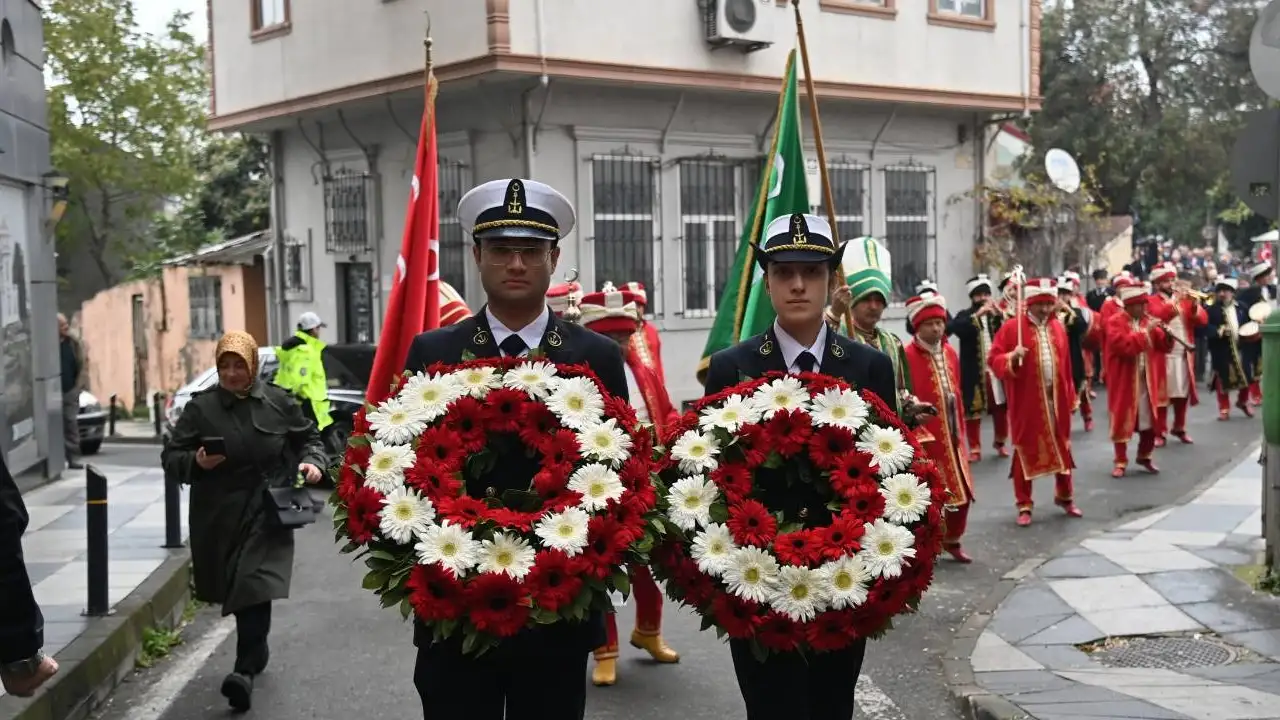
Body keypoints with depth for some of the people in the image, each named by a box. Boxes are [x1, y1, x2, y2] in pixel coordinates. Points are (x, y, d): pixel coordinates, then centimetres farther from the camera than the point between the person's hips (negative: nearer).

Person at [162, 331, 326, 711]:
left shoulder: (278, 402, 2)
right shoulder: (200, 407, 0)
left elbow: (308, 436, 15)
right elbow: (170, 458, 1)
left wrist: (312, 460, -6)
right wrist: (195, 462, -20)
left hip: (267, 514, -1)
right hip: (220, 518, 1)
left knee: (257, 588, -14)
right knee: (238, 591, 13)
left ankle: (245, 670, -15)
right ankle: (257, 652, 36)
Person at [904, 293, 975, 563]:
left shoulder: (950, 352, 9)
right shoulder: (907, 356, -14)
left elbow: (957, 394, 14)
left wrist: (961, 430, 14)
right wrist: (914, 436, -20)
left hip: (952, 435, 7)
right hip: (924, 436, -7)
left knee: (962, 490, 13)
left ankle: (952, 540, 31)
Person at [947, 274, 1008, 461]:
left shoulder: (997, 314, 8)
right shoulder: (965, 315, 0)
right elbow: (954, 328, -21)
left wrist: (1000, 315, -16)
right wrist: (977, 315, -26)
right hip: (974, 372, -2)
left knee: (1001, 407, 8)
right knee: (972, 408, 0)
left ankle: (1000, 442, 28)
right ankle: (975, 448, 8)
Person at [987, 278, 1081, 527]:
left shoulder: (1058, 327, 9)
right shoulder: (1012, 327, -7)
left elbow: (1066, 365, 11)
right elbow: (994, 360, -9)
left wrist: (1069, 396, 9)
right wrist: (1012, 357, -28)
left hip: (1056, 398, 5)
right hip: (1027, 401, -5)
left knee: (1062, 448, 15)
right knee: (1026, 451, 3)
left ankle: (1065, 496, 32)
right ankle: (1024, 505, 12)